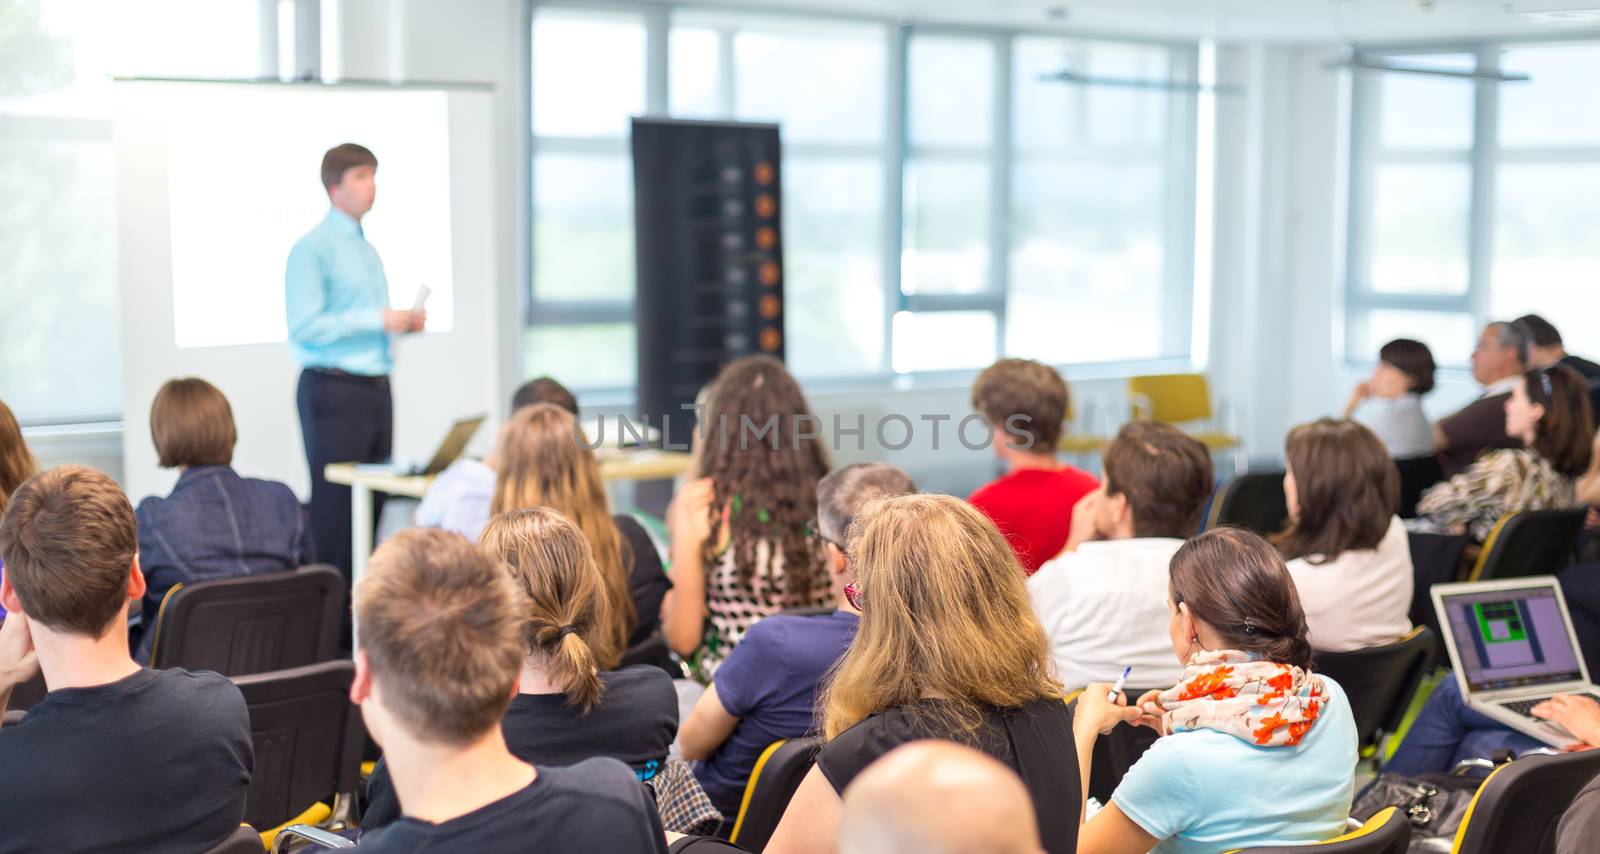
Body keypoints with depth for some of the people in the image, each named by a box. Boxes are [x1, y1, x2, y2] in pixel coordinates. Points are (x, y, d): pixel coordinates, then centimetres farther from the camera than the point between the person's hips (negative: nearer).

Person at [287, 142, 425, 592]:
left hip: (375, 387, 8)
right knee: (335, 503, -7)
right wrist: (376, 319, -18)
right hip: (333, 391, -8)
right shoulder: (312, 248, -8)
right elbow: (304, 325, -17)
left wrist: (403, 322, 6)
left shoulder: (367, 250, 18)